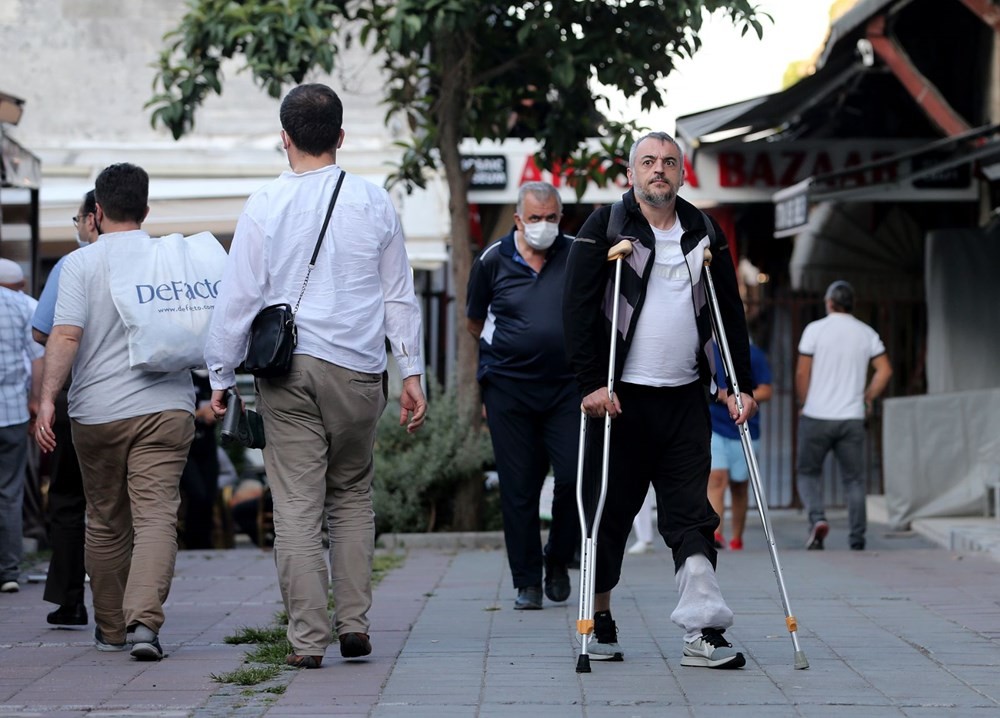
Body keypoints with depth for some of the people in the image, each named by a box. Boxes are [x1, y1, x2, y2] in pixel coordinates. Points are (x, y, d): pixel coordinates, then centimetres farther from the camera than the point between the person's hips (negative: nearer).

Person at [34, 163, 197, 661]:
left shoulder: (81, 263, -3)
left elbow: (65, 336, -13)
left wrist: (47, 399, -14)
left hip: (97, 412, -1)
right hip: (167, 407, 1)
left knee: (106, 521, 13)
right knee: (157, 515, -7)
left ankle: (110, 628, 24)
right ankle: (144, 620, -25)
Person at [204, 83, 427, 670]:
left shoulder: (265, 206, -2)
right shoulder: (375, 203, 3)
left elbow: (239, 296, 0)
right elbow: (399, 295, 7)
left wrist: (221, 375, 8)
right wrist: (412, 372, 13)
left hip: (286, 369, -1)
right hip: (357, 368, 2)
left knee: (297, 505, 0)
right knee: (353, 495, 16)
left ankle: (308, 638, -1)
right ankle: (355, 621, 9)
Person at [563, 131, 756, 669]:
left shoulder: (704, 235, 13)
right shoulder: (605, 228, 0)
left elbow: (730, 314, 15)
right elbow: (577, 308, -6)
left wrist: (742, 385, 7)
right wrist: (591, 382, -15)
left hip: (685, 398, 3)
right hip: (621, 396, -3)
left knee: (691, 513, -3)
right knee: (612, 509, 4)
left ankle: (702, 632, -8)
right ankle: (599, 620, 19)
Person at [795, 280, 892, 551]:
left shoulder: (815, 329, -3)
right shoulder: (867, 333, 6)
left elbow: (802, 373, -6)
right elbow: (885, 370, 2)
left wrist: (805, 404, 7)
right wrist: (867, 399, 12)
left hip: (817, 417, -2)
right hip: (852, 418, 2)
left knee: (808, 472, 12)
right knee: (854, 479, 8)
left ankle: (817, 518, -12)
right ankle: (857, 541, 3)